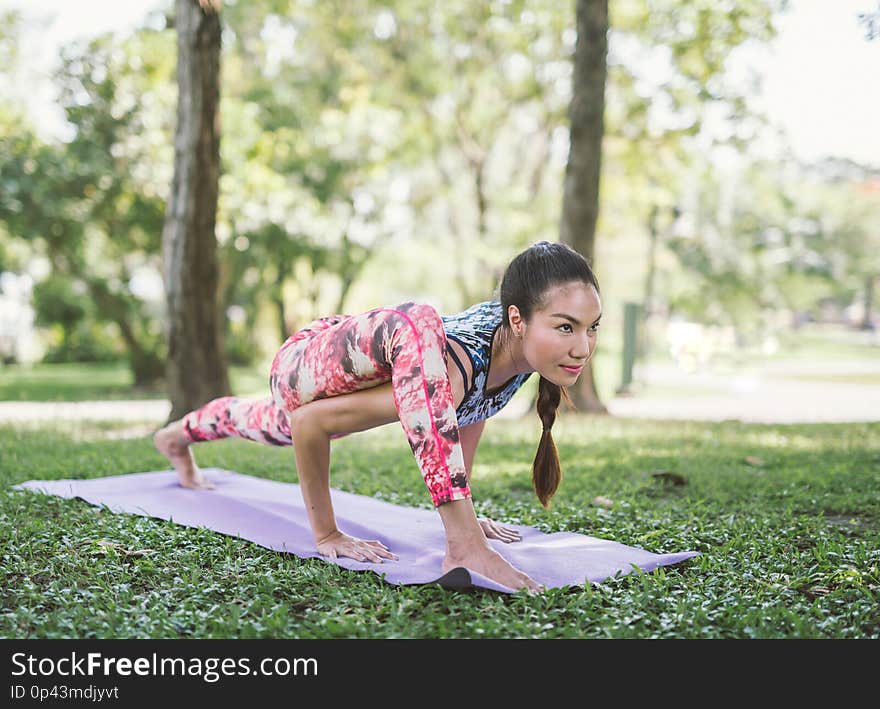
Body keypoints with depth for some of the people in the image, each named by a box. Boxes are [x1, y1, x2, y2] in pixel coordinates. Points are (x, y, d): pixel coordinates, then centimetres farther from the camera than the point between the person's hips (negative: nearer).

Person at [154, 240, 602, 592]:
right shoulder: (442, 373, -56)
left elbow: (474, 409, -10)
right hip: (303, 366, -6)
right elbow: (306, 423, -46)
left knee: (268, 423, 30)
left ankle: (177, 436, 70)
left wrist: (461, 508, -6)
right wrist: (325, 535, -37)